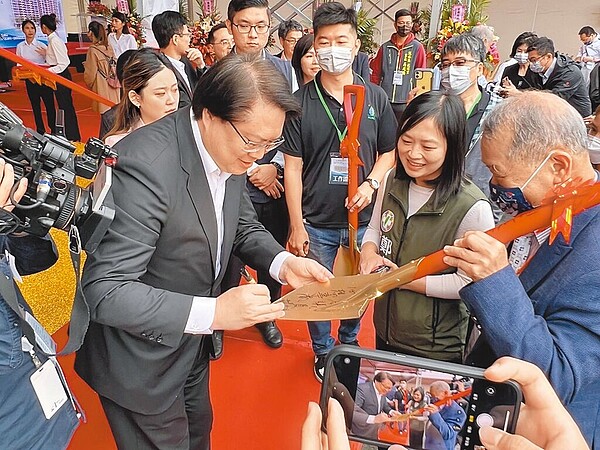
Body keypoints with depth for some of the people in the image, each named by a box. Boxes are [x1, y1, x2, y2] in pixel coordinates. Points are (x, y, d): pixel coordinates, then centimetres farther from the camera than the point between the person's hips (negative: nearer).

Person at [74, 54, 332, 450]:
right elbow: (104, 291, -31)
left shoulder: (230, 149, -9)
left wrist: (282, 262, -13)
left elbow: (243, 226, 6)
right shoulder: (146, 164, -33)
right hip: (139, 358, -7)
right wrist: (212, 312, -38)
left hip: (194, 342, 7)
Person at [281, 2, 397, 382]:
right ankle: (323, 351, 38)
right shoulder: (301, 102, -5)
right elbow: (293, 167, -4)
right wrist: (296, 225, -6)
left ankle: (350, 342, 45)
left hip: (363, 219, 2)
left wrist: (371, 184, -13)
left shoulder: (376, 97, 0)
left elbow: (389, 153, 7)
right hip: (316, 222, -1)